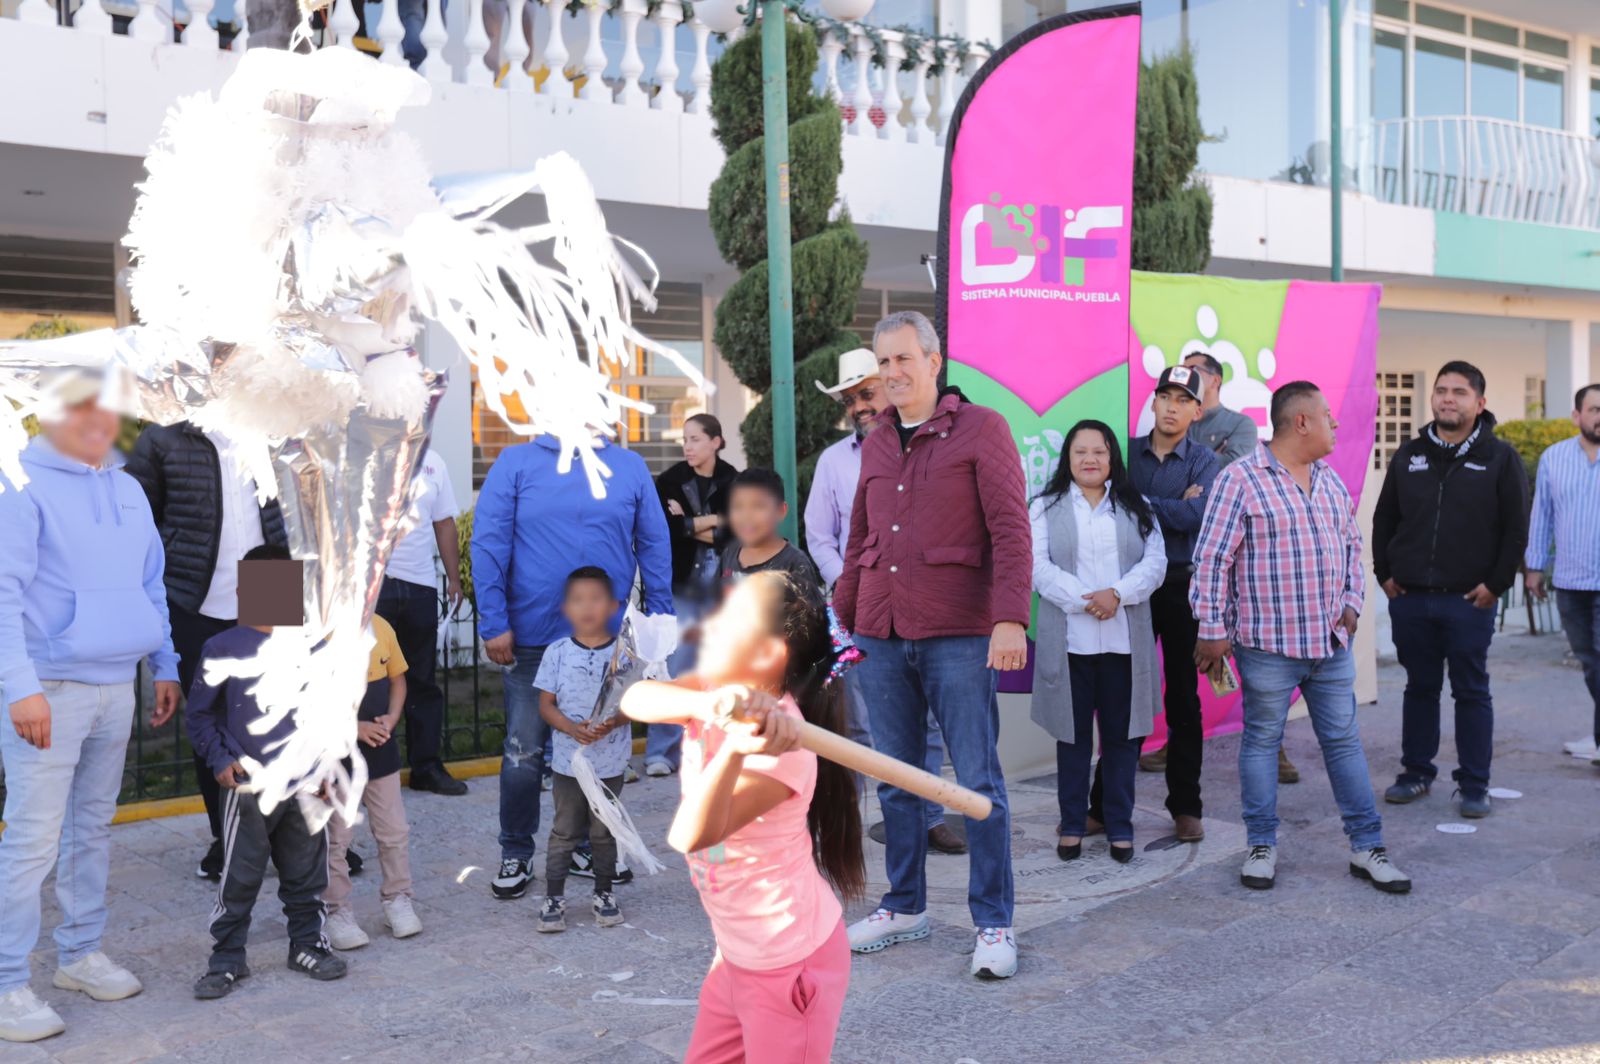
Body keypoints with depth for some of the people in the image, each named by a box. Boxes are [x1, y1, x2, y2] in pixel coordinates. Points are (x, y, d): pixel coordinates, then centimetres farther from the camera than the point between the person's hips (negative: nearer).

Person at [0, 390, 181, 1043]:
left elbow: (151, 587, 19)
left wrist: (166, 667, 16)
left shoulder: (129, 491, 13)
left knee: (94, 827, 15)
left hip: (117, 689, 7)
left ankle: (80, 952, 27)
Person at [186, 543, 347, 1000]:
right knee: (239, 880, 3)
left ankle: (307, 944, 29)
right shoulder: (223, 648, -4)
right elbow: (200, 713, 5)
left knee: (306, 874, 13)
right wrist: (220, 759, -5)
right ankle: (226, 959, 15)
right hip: (249, 787, -3)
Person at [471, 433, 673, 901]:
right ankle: (515, 854, 24)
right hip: (532, 638, -2)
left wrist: (659, 619, 2)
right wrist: (494, 624, -13)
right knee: (525, 752, 7)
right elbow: (488, 544, -8)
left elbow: (654, 546, 5)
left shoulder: (630, 468, 2)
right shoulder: (516, 463, -4)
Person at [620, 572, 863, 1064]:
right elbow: (635, 699, -25)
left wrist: (737, 748, -53)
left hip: (791, 964, -8)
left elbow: (690, 837, -37)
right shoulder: (718, 690, -6)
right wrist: (707, 704, -44)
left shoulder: (779, 744, -28)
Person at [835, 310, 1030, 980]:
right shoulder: (875, 445, 16)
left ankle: (993, 924, 7)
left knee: (979, 783, -2)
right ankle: (905, 906, 25)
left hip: (958, 635, -5)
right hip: (881, 636, 6)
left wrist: (1011, 618, -18)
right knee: (895, 780, 12)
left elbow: (1010, 529, -8)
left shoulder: (980, 429, -2)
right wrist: (840, 616, 18)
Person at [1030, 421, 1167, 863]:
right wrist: (1084, 600, -17)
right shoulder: (1046, 507, 6)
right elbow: (1039, 566, -5)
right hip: (1069, 639, -1)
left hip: (1124, 640, 1)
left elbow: (1155, 562, 2)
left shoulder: (1136, 508, 12)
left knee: (1122, 735, 5)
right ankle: (1072, 825, 16)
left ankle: (1120, 826, 16)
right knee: (1073, 734, 6)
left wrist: (1117, 593, -15)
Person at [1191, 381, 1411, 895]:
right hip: (1268, 645, -6)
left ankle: (1367, 847, 18)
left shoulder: (1330, 481, 12)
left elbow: (1352, 545, 23)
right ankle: (1262, 846, 18)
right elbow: (1211, 559, -11)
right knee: (1262, 741, 6)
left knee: (1344, 740, 10)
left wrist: (1351, 602, 11)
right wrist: (1212, 630, -12)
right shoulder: (1241, 480, -10)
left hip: (1332, 642, 6)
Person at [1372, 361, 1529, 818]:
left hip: (1470, 601, -3)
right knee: (1420, 687, 13)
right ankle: (1416, 772, 24)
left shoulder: (1500, 457, -3)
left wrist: (1496, 583, -9)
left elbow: (1516, 528, -5)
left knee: (1472, 692, 4)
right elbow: (1384, 520, 14)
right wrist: (1385, 574, 7)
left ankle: (1474, 786, 12)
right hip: (1409, 598, 3)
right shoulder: (1408, 456, 8)